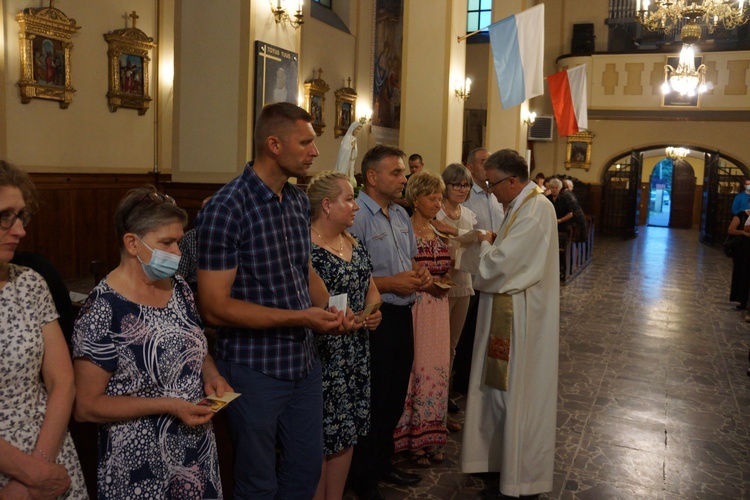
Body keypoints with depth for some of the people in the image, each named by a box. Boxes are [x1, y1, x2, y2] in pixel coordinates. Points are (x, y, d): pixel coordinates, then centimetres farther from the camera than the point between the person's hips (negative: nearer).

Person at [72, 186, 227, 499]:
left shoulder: (179, 288, 0)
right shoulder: (103, 310, -18)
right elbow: (86, 406, -15)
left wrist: (211, 376, -5)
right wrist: (168, 405, -22)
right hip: (141, 465, -5)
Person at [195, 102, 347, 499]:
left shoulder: (299, 201, 4)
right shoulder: (225, 210, -20)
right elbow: (215, 307, -20)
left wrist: (331, 308, -5)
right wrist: (299, 318, -25)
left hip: (304, 360, 7)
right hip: (254, 369, -6)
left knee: (308, 466, 21)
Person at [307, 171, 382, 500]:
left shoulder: (354, 244, 11)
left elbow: (370, 288, 19)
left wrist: (374, 310, 0)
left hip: (356, 357, 8)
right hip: (322, 358, -7)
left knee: (347, 434, 15)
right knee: (321, 439, 2)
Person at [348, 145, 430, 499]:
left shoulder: (401, 215, 12)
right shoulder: (356, 215, -18)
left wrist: (420, 274, 2)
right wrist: (390, 284, -22)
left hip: (401, 314, 9)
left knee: (395, 396, 19)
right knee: (371, 400, 5)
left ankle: (382, 463, 37)